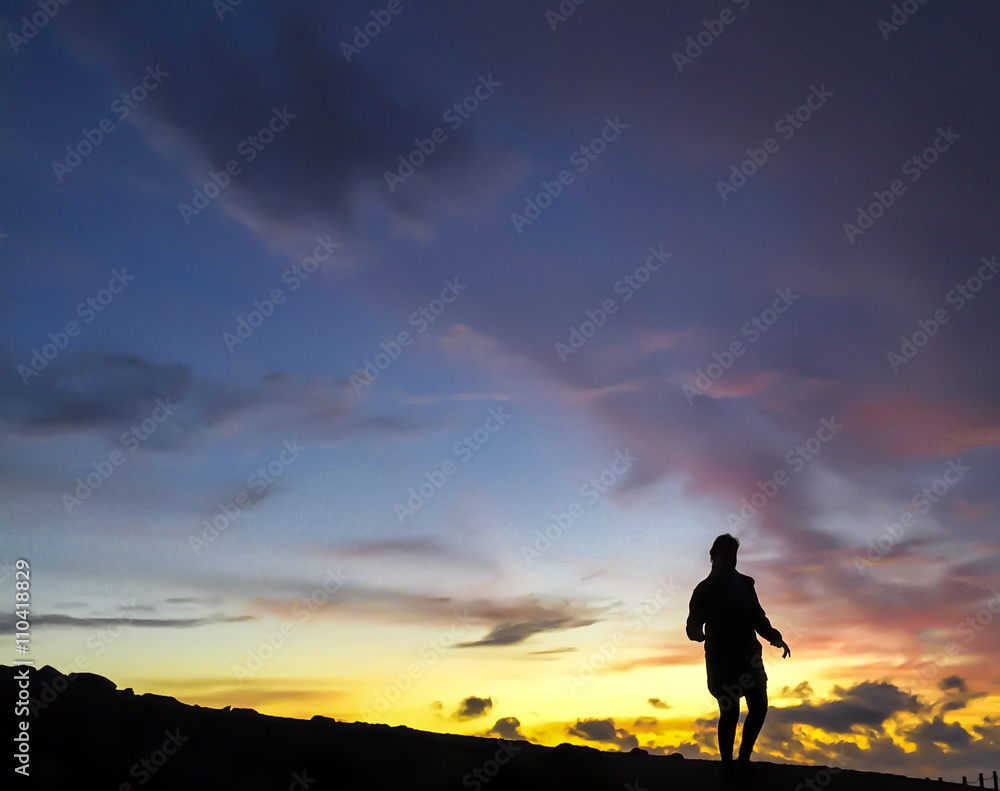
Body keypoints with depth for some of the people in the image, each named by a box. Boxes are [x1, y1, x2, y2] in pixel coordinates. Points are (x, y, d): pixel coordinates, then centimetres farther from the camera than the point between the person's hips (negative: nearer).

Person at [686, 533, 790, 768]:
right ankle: (727, 764, 4)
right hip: (721, 660, -5)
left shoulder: (745, 584, 9)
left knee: (759, 707, 3)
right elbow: (693, 625, -5)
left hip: (748, 656, 5)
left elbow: (758, 617, 14)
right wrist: (698, 633, -28)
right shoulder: (704, 590, -4)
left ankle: (744, 758, 21)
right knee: (730, 711, -9)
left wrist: (774, 637, -2)